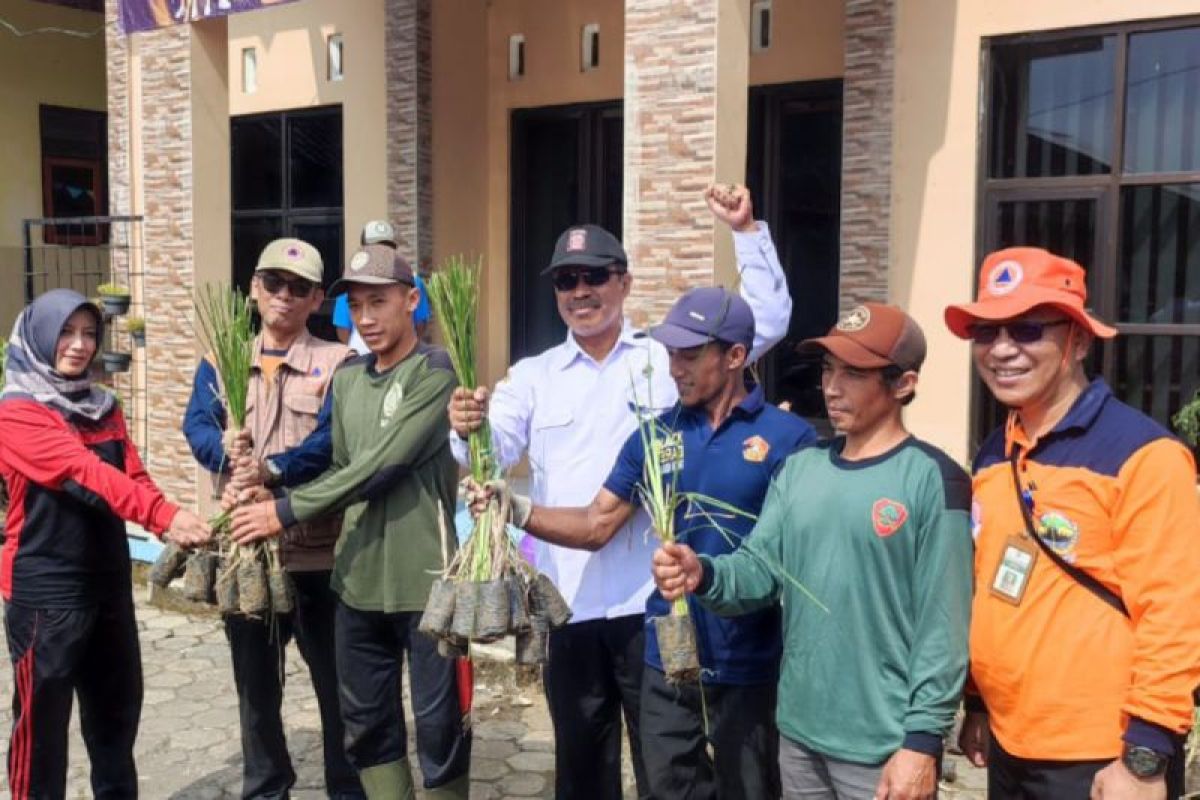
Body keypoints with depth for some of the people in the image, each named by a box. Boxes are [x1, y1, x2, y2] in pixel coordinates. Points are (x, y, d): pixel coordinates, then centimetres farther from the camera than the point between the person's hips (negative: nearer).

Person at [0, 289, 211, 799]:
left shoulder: (105, 407, 10)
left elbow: (134, 476, -1)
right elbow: (85, 473, -26)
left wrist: (171, 525, -23)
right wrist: (165, 515, -38)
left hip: (109, 582, 7)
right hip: (45, 591, -7)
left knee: (117, 709, 17)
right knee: (43, 718, 5)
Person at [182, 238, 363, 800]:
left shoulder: (338, 363, -2)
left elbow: (333, 439, -15)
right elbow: (198, 426, -5)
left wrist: (272, 470, -29)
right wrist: (227, 456, -26)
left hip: (316, 548, -4)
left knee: (336, 680, 6)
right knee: (254, 682, 17)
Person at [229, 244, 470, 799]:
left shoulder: (434, 372, -11)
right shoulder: (346, 378, 11)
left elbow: (381, 465, -19)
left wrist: (287, 511, -16)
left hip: (423, 579, -6)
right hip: (358, 578, 7)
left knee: (439, 724, 5)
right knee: (367, 723, 16)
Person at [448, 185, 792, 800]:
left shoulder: (669, 358, 4)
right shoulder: (532, 376, 7)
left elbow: (768, 319, 1)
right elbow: (497, 448, -7)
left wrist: (746, 231, -8)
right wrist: (470, 428, -30)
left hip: (651, 600, -2)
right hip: (566, 603, 2)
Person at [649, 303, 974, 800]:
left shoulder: (932, 479, -11)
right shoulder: (799, 469, 7)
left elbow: (942, 623, -14)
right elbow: (760, 569, 2)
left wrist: (923, 740, -15)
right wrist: (704, 575, -18)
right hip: (798, 733, 6)